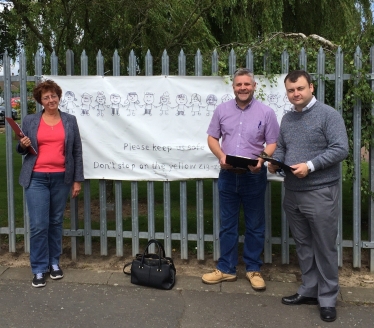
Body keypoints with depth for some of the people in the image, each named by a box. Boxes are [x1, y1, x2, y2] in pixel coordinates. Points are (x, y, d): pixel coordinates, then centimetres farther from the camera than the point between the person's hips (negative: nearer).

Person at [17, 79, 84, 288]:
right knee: (39, 225, -4)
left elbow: (77, 151, 4)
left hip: (61, 178, 1)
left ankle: (54, 262, 26)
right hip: (36, 178, -1)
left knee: (56, 222, 11)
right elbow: (23, 150, 13)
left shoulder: (70, 120, 5)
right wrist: (23, 145, -11)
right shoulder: (30, 121, 4)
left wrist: (77, 179, 0)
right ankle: (39, 269, 8)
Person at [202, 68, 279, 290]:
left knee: (255, 226, 8)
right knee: (227, 225, 10)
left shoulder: (266, 112, -2)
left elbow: (273, 143, -2)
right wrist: (221, 156, -12)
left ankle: (253, 269, 22)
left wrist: (261, 159, -21)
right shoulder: (222, 110, 5)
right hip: (228, 175, 2)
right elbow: (212, 138, 8)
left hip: (254, 176, -2)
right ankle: (226, 269, 22)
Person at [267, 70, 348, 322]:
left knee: (324, 247, 3)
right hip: (292, 193, 7)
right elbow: (280, 148, 21)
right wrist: (275, 162, 0)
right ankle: (309, 290, 27)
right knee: (304, 245, 15)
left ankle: (328, 298, 14)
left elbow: (340, 149, -15)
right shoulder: (287, 119, 13)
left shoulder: (328, 115, -8)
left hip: (320, 192, -6)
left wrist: (310, 166, -23)